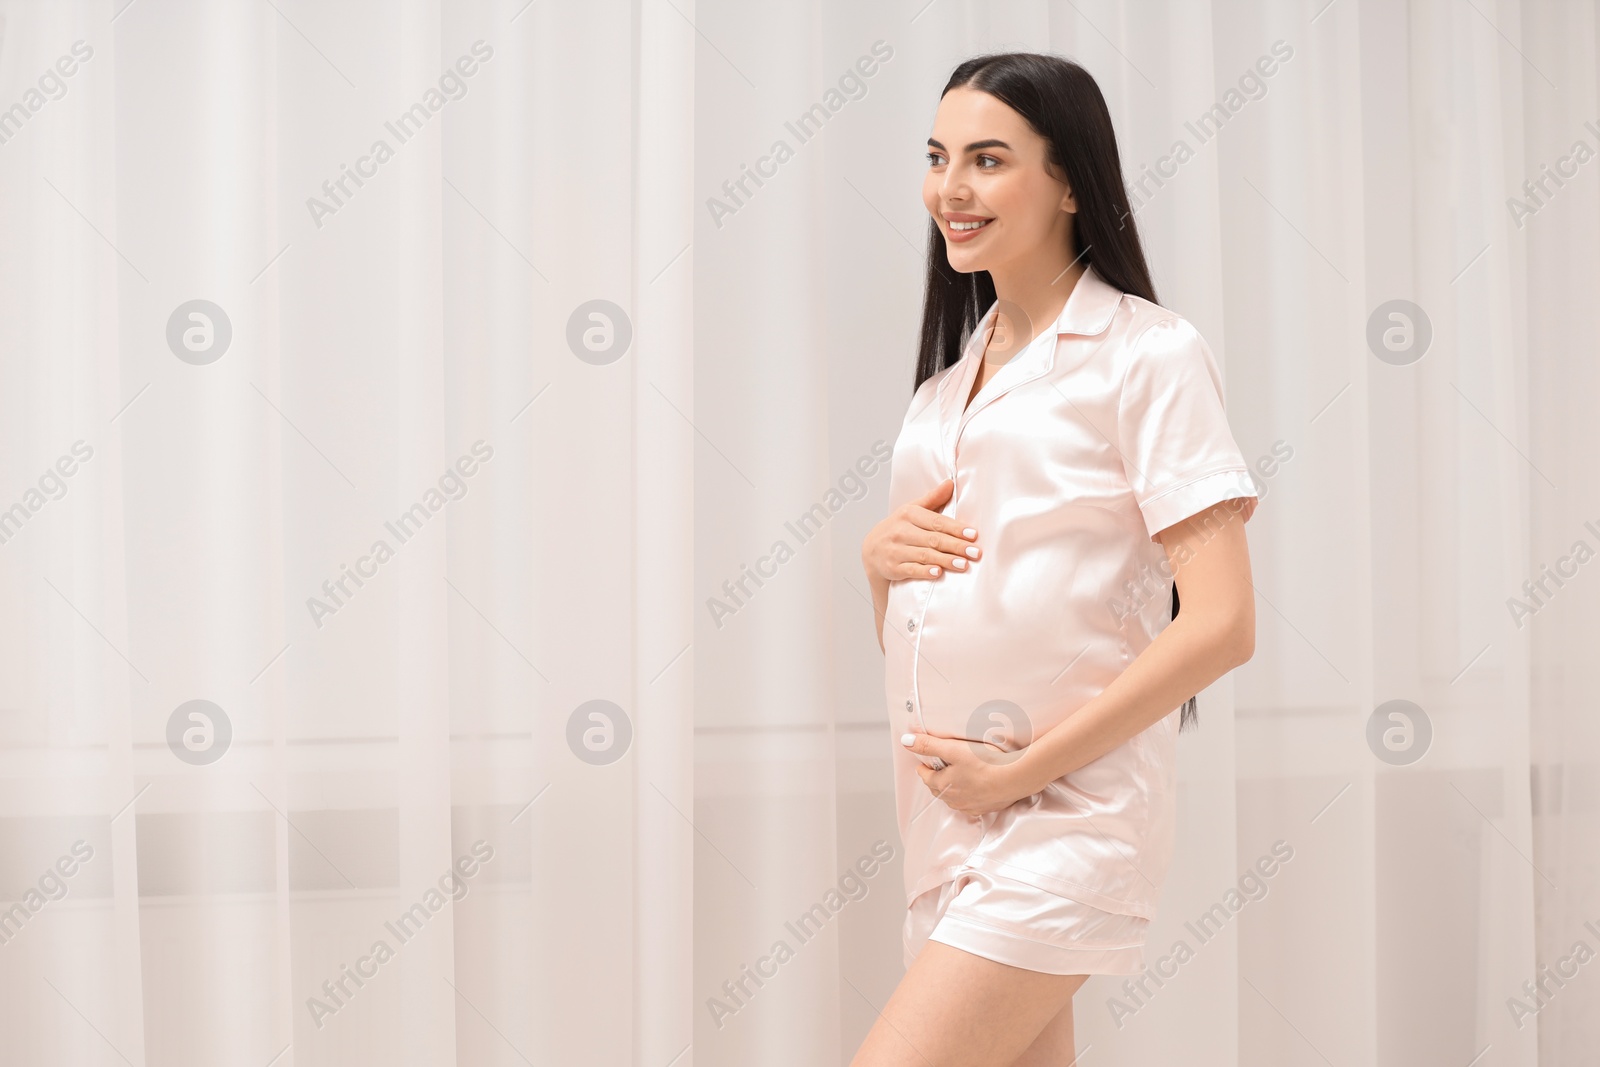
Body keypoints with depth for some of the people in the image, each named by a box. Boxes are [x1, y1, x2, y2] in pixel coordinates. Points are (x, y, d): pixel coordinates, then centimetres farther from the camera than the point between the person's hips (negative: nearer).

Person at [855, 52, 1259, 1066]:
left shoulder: (1150, 353, -5)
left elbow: (1221, 623, -14)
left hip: (1066, 812, -7)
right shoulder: (952, 374, 17)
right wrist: (881, 557, 0)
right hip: (950, 821, 7)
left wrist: (1020, 771, -15)